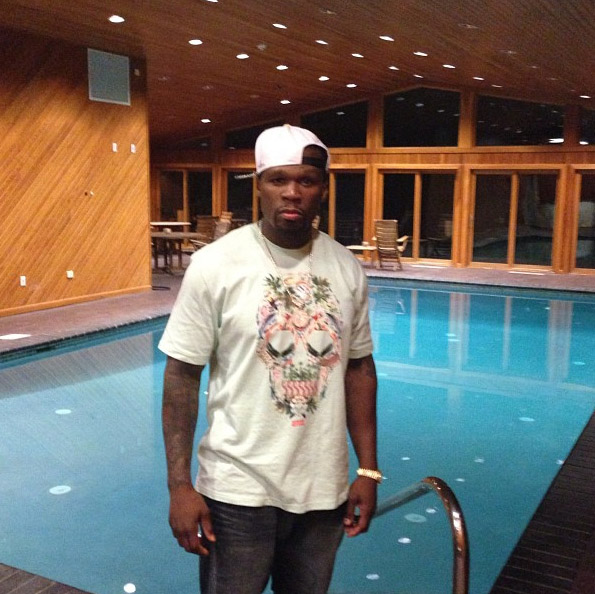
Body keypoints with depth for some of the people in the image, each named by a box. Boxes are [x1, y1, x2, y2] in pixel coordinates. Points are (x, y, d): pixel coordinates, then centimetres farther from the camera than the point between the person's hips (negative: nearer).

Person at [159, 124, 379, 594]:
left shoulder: (346, 268, -1)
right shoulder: (215, 264, -11)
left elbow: (359, 368, 7)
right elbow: (182, 376, -8)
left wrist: (368, 469, 5)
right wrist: (180, 484, -10)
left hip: (324, 490, 4)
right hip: (237, 491, -3)